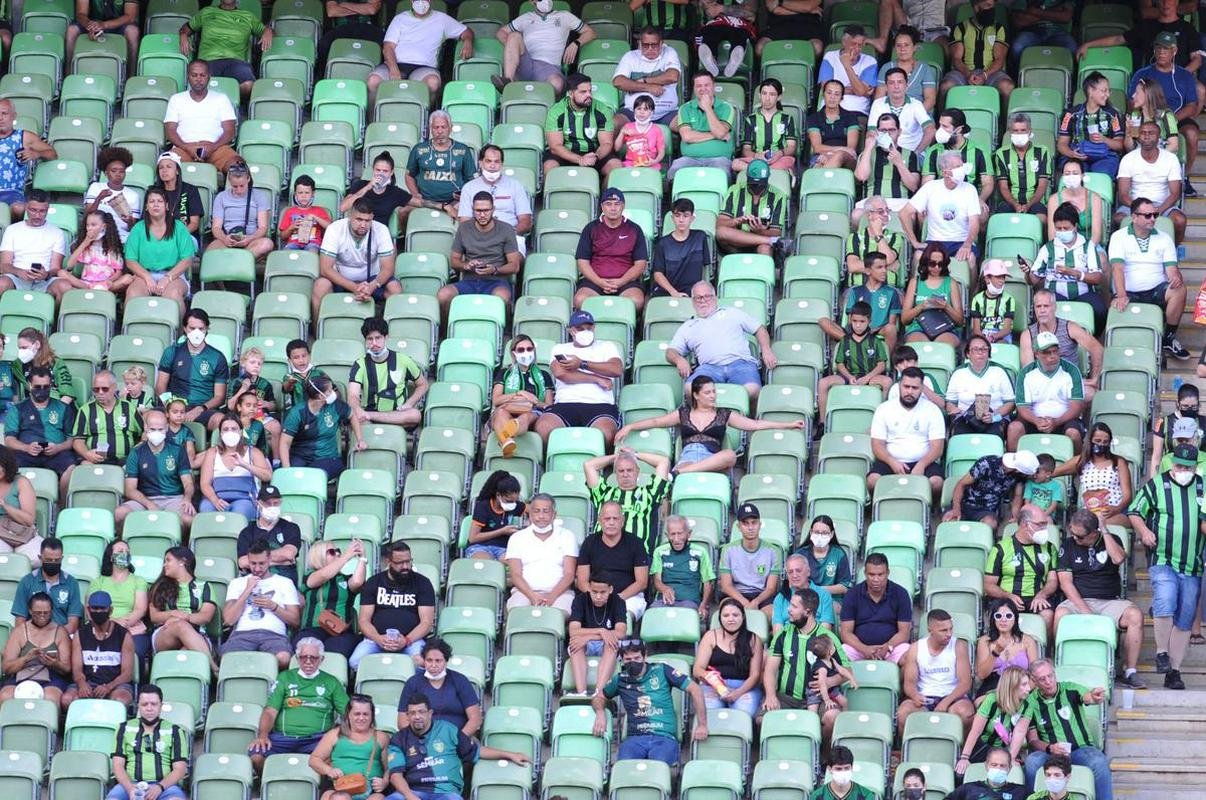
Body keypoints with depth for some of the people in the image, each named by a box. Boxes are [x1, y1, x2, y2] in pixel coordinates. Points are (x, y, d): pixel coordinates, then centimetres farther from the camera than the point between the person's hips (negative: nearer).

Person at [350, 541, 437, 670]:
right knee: (356, 662, -29)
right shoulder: (373, 583, 13)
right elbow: (364, 620, 7)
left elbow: (427, 622, 2)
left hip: (411, 639, -1)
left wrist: (407, 640, -17)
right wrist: (378, 639, -15)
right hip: (377, 638, 1)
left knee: (420, 663, -36)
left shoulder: (422, 583, 10)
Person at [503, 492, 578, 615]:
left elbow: (569, 575, 4)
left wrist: (552, 596, -16)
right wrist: (533, 596, -16)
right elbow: (516, 575, 4)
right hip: (525, 591, 0)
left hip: (559, 592, 0)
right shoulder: (517, 538, 15)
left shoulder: (567, 537, 14)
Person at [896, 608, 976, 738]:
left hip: (952, 697, -1)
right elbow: (909, 682, 3)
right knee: (903, 713, -31)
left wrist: (946, 702, -21)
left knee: (965, 712, -35)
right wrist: (915, 695, -22)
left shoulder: (958, 647, 2)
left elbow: (965, 682, -5)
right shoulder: (915, 649, 6)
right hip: (924, 698, 1)